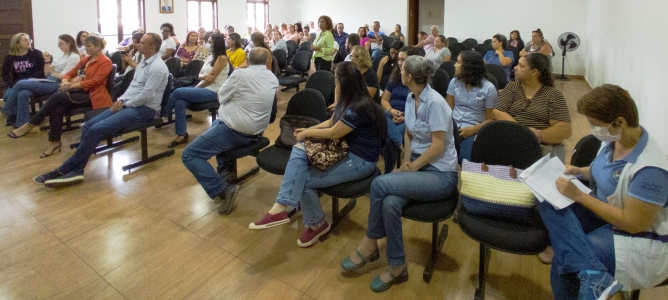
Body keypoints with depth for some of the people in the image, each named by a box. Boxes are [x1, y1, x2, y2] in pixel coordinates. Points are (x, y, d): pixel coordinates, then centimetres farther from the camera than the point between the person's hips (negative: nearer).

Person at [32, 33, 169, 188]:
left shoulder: (157, 67, -14)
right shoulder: (143, 63, 18)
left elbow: (147, 95, -21)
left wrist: (124, 104, -10)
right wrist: (121, 100, 4)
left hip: (143, 109, -10)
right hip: (128, 104, 10)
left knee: (96, 130, -21)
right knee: (89, 125, -7)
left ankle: (65, 170, -10)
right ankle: (76, 170, -10)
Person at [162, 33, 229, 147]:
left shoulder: (222, 58, -9)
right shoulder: (210, 57, 17)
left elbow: (211, 79, -15)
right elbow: (199, 75, 11)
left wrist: (195, 88, -8)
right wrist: (204, 76, -14)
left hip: (213, 92, -8)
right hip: (204, 89, 8)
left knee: (178, 92, -19)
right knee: (179, 102, -18)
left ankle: (164, 113, 3)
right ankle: (181, 135, -15)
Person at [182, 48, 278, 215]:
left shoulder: (241, 74, -15)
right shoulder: (273, 78, 5)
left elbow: (221, 97, -2)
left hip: (237, 131, -8)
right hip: (257, 131, 8)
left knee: (189, 154, -4)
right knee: (216, 124, 36)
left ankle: (224, 190, -17)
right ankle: (226, 170, 26)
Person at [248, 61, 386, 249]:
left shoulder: (359, 107, -24)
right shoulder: (348, 100, 7)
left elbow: (333, 133, -20)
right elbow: (330, 123, 17)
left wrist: (307, 133, -8)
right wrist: (308, 130, 3)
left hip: (360, 160, -9)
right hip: (344, 150, 9)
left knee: (305, 180, -14)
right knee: (299, 150, -15)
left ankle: (317, 225, 10)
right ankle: (280, 207, -22)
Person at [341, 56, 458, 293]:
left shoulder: (435, 102, -19)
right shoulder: (411, 99, 7)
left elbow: (438, 145, -19)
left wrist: (412, 167, -16)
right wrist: (407, 160, 2)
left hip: (441, 175, -7)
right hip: (418, 165, 7)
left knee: (380, 184, -26)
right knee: (389, 203, -24)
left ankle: (370, 243, -4)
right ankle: (397, 267, -8)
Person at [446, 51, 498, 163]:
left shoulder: (489, 88, -3)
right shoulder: (454, 82, 9)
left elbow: (490, 119, 0)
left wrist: (473, 130, -17)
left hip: (473, 130, -3)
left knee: (463, 160, -28)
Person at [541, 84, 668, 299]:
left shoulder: (650, 168, -28)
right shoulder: (612, 139, -3)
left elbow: (632, 223, -24)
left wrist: (578, 195, -23)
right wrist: (580, 172, -3)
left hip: (637, 240, -9)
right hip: (601, 214, 9)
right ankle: (594, 275, -29)